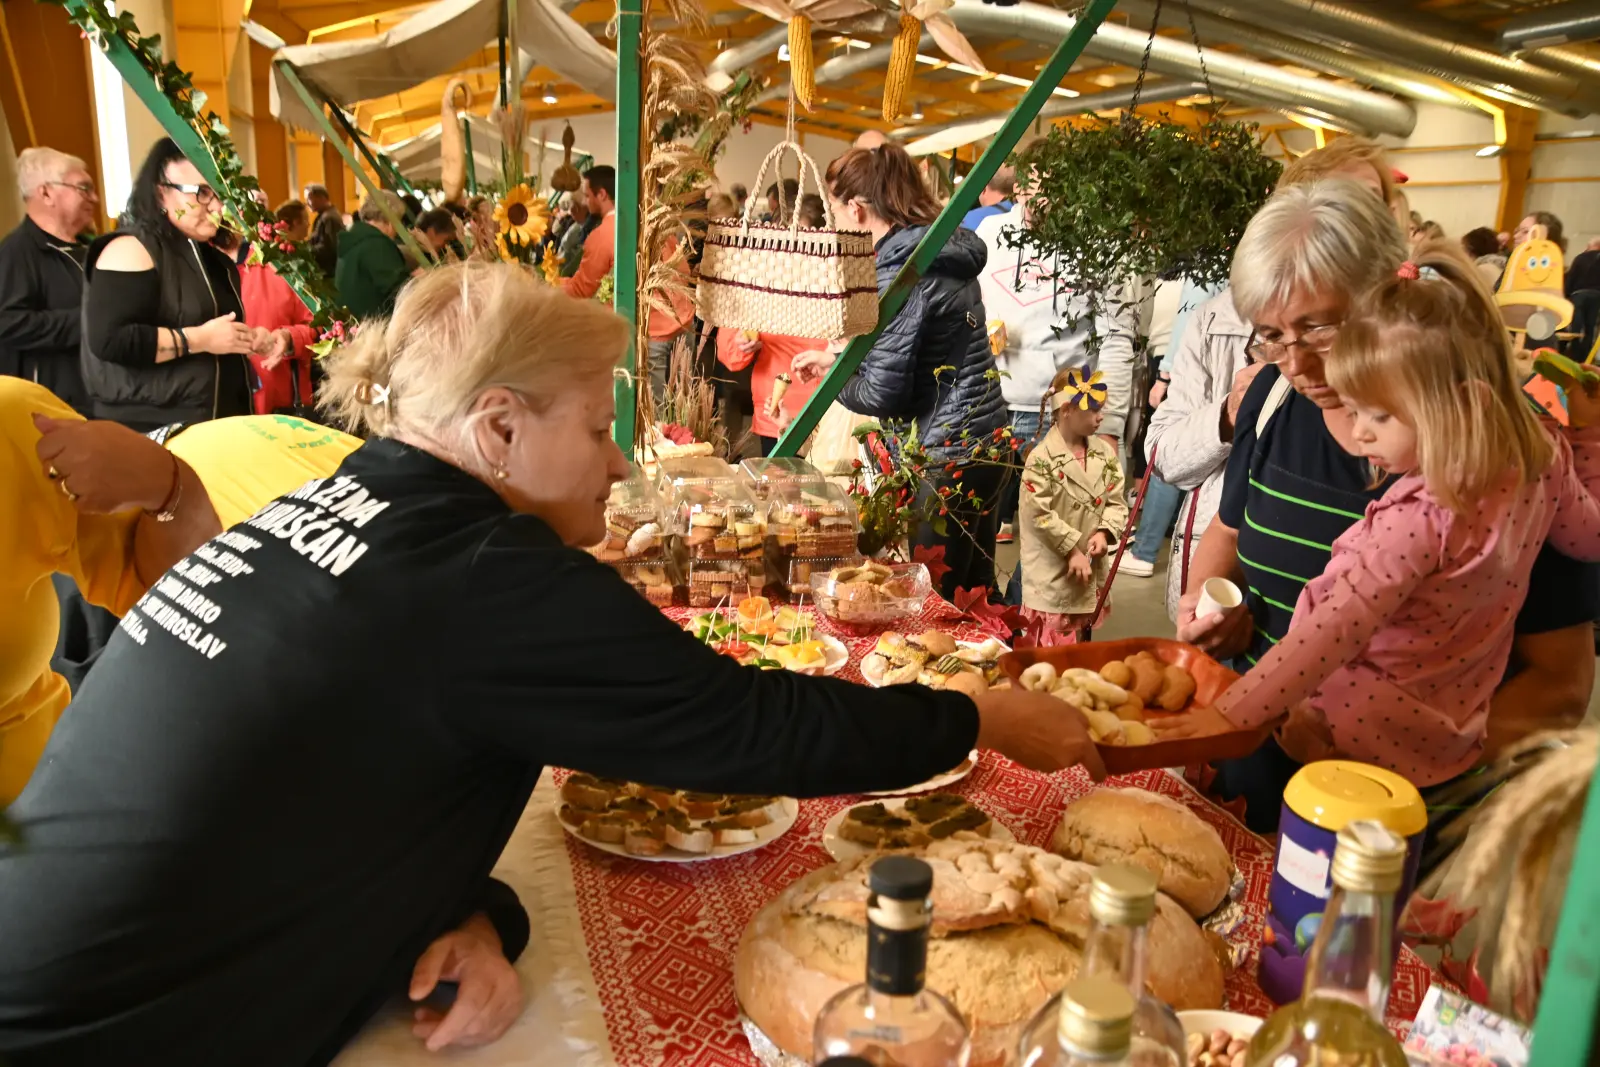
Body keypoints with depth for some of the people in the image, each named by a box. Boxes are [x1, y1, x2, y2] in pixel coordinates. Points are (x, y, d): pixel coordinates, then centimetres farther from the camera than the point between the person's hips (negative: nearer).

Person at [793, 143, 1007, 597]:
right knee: (974, 592, 19)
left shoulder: (901, 270, -17)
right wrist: (837, 357, 23)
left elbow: (883, 393, -18)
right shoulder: (945, 251, 10)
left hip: (944, 460, -9)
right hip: (983, 444, 9)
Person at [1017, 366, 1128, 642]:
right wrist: (1072, 550, -15)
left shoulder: (1105, 452, 4)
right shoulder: (1041, 458, -15)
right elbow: (1040, 515, -17)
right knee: (1053, 641, -1)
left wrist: (1104, 533, -12)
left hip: (1091, 566, 6)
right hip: (1052, 571, -6)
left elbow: (1116, 501, 6)